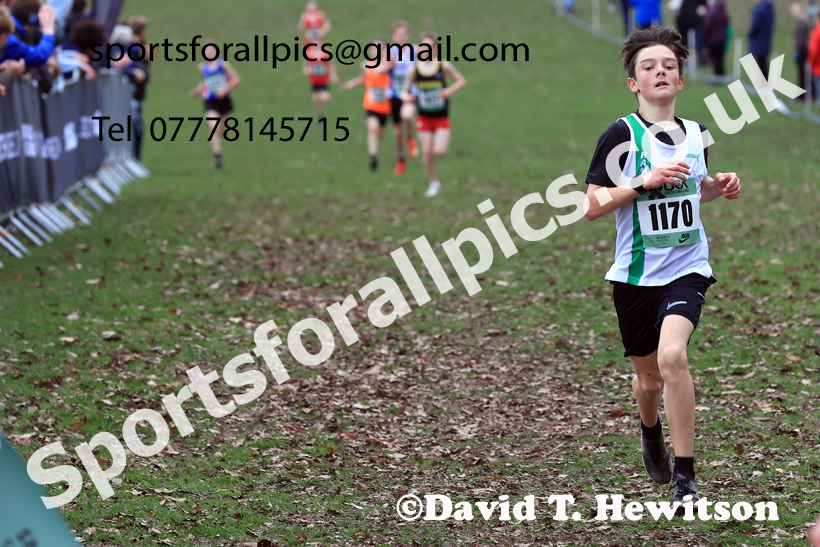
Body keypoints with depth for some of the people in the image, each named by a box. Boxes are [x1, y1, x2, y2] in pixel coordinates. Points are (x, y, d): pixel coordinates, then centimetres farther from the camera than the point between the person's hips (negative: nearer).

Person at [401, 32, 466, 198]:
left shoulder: (444, 66, -10)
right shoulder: (414, 70, -6)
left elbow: (461, 81, 0)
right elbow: (405, 91, 3)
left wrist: (450, 90, -19)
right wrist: (405, 97, -21)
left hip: (442, 117, -2)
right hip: (424, 117, 2)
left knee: (440, 152, -13)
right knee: (427, 152, 1)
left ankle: (443, 142, 24)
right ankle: (434, 183, 18)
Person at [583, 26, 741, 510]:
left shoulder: (696, 134, 6)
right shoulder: (622, 135, -8)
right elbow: (593, 206, -10)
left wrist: (719, 187, 4)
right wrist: (644, 182, -21)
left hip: (687, 268, 1)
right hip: (636, 274, -1)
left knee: (672, 355, -24)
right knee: (649, 379, 12)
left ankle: (685, 475, -17)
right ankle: (651, 430, 50)